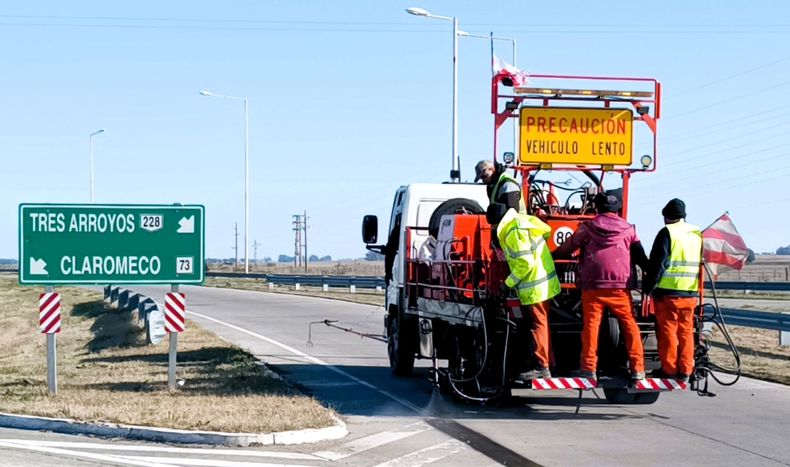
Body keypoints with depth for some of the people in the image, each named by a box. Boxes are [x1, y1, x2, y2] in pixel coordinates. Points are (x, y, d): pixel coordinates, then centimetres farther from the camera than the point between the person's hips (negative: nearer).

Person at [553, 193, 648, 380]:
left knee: (591, 325, 2)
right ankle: (637, 368, 2)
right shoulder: (628, 229, 10)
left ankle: (589, 368, 1)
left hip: (593, 284, -1)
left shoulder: (588, 227, 7)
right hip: (620, 285, 1)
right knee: (630, 325, 5)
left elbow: (567, 248, 13)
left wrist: (551, 256, 29)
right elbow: (640, 256, 11)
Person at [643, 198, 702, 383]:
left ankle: (669, 369, 3)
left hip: (668, 291, -6)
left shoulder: (667, 233, -7)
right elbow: (702, 263, 21)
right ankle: (685, 370, 11)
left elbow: (658, 263, -12)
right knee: (686, 330, 10)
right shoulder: (697, 234, 13)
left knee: (667, 330, 1)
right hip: (690, 292, 6)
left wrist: (649, 286, -5)